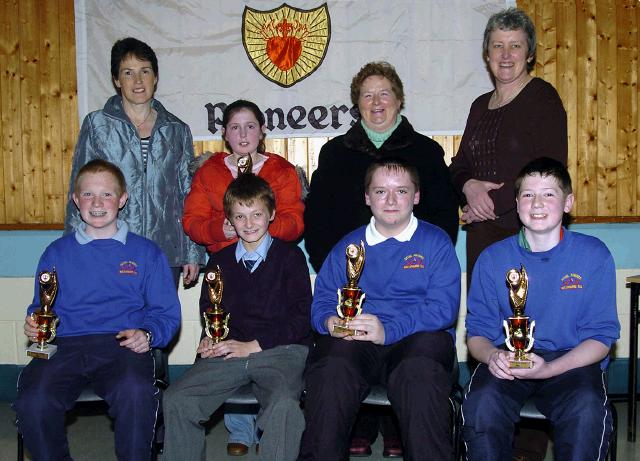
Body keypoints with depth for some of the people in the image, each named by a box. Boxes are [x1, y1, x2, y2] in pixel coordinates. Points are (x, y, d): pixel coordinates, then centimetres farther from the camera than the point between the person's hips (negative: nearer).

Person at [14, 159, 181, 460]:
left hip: (122, 346, -2)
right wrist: (34, 325, 0)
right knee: (33, 401, -29)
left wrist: (147, 335, -9)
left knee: (136, 392, -36)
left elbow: (166, 313, 12)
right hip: (64, 345, 2)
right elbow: (40, 308, 23)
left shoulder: (146, 253, 16)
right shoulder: (57, 252, 22)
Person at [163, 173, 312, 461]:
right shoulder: (220, 261, 20)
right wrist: (209, 340, 1)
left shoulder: (290, 256, 6)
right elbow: (208, 309, 24)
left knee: (284, 405, -35)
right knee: (176, 399, -17)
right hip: (228, 351, 4)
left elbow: (301, 316, 0)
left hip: (280, 350, -3)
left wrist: (253, 345, -8)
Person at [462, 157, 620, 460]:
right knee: (481, 404, -31)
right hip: (508, 359, 1)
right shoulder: (493, 259, 4)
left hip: (570, 361, -1)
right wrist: (491, 355, -20)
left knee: (587, 410, -33)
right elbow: (477, 330, 6)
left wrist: (548, 369, -19)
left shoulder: (594, 255, 0)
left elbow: (601, 335, -2)